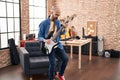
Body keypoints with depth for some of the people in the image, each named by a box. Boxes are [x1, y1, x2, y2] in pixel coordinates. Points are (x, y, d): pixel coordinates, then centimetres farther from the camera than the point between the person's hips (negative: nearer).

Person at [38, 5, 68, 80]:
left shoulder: (58, 22, 4)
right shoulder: (44, 23, -12)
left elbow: (61, 33, 10)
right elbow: (39, 36, -7)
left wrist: (64, 28, -11)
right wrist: (44, 40, -27)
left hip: (57, 44, 5)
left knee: (65, 58, 0)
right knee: (53, 63, -7)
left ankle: (60, 74, 23)